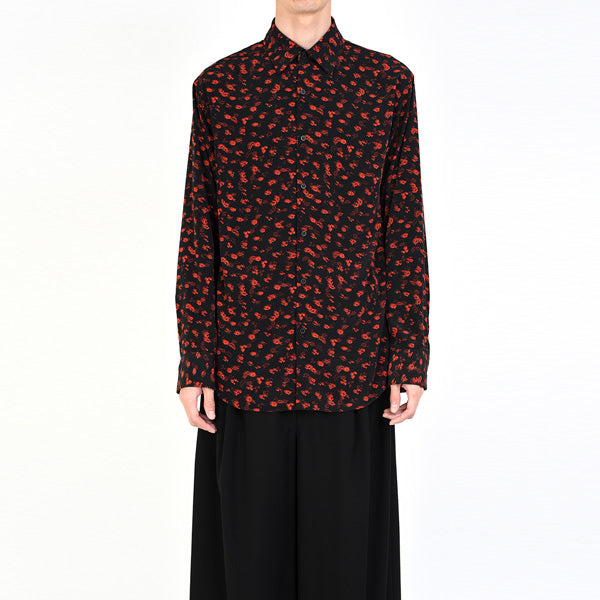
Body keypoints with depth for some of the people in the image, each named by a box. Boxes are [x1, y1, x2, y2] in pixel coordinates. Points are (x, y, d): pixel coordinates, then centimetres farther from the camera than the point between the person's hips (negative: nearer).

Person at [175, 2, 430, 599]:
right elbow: (198, 238, 3)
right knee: (250, 547, 11)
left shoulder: (389, 82, 4)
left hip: (351, 366, 0)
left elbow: (406, 232, 3)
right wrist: (194, 366, -1)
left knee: (345, 548, 11)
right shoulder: (218, 86, 4)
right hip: (247, 365, 0)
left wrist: (410, 361, -1)